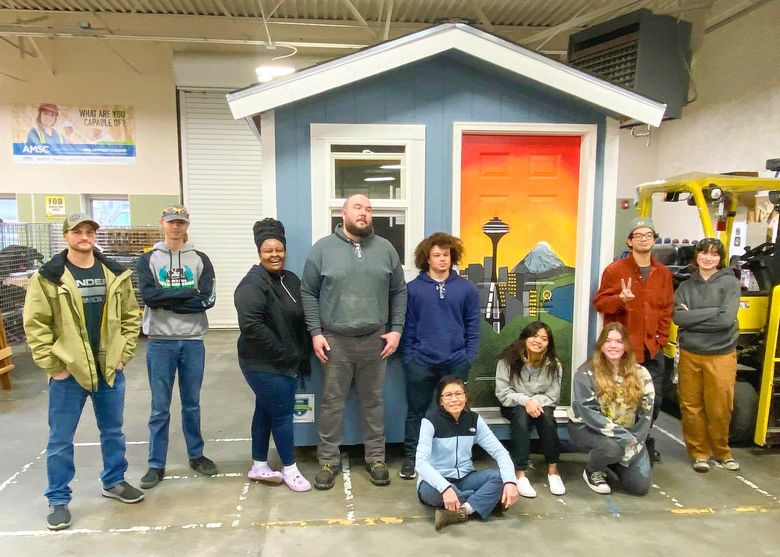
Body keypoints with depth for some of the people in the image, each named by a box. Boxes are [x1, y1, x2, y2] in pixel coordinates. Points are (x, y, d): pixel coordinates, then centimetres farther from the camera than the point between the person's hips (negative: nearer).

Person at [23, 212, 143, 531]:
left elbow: (131, 316, 7)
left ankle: (114, 482, 36)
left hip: (110, 370, 3)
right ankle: (58, 499, 23)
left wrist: (124, 355, 1)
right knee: (60, 439, 8)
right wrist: (52, 365, -11)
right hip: (68, 373, -3)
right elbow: (35, 324, -8)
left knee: (113, 431, 17)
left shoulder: (116, 274, 2)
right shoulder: (48, 277, -8)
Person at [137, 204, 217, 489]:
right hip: (160, 342, -1)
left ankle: (196, 455, 28)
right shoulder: (148, 259, 4)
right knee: (160, 407, 6)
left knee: (192, 403, 14)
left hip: (193, 341, 1)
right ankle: (156, 464, 19)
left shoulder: (200, 259, 5)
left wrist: (167, 300, -11)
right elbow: (148, 296, -12)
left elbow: (207, 299, -8)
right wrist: (188, 293, -12)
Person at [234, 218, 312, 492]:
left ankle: (259, 467, 30)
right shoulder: (253, 284, -17)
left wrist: (302, 357, 10)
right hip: (264, 364, -8)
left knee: (266, 410, 17)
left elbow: (300, 321, 16)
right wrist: (282, 352, -21)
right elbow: (251, 324, -27)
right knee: (282, 412, 0)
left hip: (284, 362, 8)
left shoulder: (291, 280, 9)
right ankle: (290, 469, 16)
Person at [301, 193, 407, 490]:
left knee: (374, 402, 13)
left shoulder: (385, 249, 5)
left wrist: (396, 329, 0)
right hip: (334, 341, -1)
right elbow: (308, 293, 0)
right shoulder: (322, 248, -2)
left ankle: (376, 458, 28)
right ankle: (328, 460, 24)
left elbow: (399, 292, 7)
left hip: (375, 340, 2)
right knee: (331, 403, 8)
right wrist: (315, 332, -6)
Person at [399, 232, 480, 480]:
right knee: (416, 411, 9)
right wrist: (409, 357, -4)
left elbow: (473, 326, 4)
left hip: (457, 362, 1)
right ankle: (411, 458, 22)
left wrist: (469, 357, -1)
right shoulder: (413, 288, -1)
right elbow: (407, 326, 1)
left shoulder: (466, 288, 3)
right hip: (421, 362, -1)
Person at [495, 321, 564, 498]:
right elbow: (502, 393, -15)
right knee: (521, 415, -35)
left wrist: (535, 401, -26)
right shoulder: (508, 360, -14)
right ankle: (520, 473, -33)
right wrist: (525, 401, -30)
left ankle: (553, 471, -20)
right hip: (514, 405, -2)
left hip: (540, 405, 2)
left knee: (547, 416, -31)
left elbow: (552, 396, -7)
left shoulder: (554, 364, -8)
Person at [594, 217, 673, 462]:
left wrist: (662, 338, 5)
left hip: (652, 348, 5)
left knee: (653, 400, 11)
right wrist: (620, 299, -23)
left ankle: (644, 441, 32)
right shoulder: (615, 269, -3)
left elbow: (667, 309, 14)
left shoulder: (663, 273, 12)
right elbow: (600, 303, -4)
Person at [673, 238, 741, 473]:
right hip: (689, 355, 2)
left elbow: (727, 320, -14)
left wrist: (691, 317, -10)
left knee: (720, 409, 4)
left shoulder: (730, 283, -2)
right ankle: (698, 452, 22)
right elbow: (678, 317, -9)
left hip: (721, 356, -2)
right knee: (691, 407, 7)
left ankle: (721, 451, 27)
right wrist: (714, 311, -14)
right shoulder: (685, 286, 6)